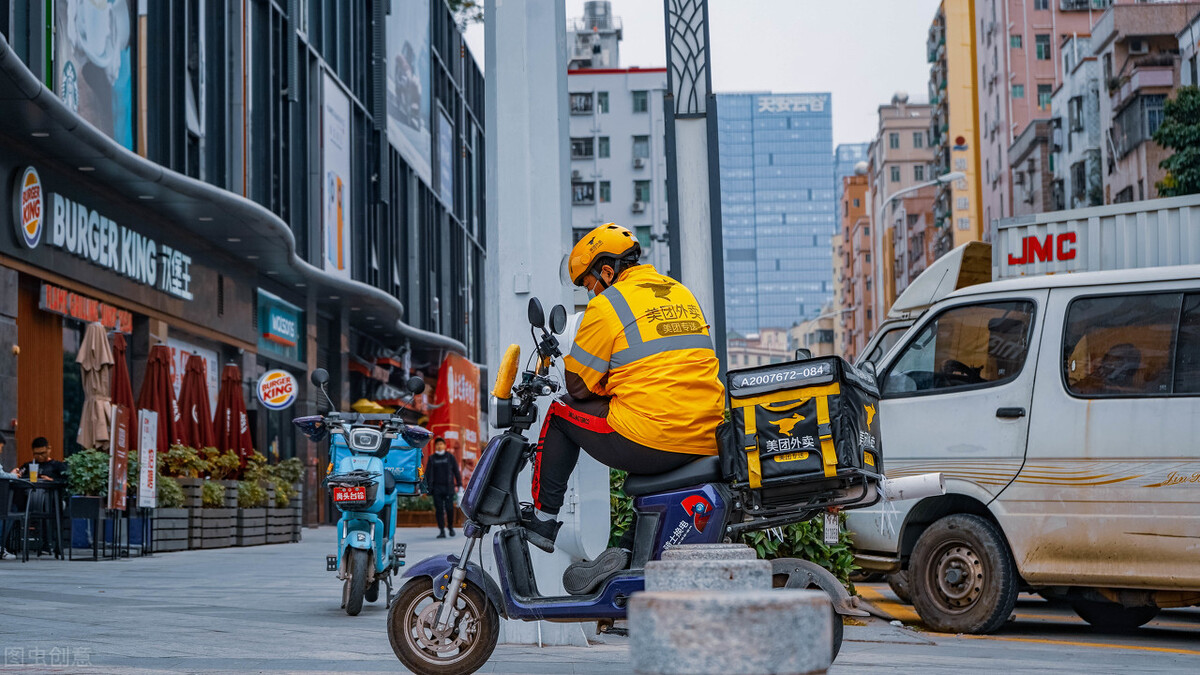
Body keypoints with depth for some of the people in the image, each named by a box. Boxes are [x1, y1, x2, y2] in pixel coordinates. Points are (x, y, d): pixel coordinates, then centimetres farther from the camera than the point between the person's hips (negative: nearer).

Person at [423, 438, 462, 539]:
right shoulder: (432, 458, 9)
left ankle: (450, 526, 16)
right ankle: (441, 531, 1)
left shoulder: (450, 457, 6)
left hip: (448, 488, -1)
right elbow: (428, 474, 8)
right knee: (439, 509, -2)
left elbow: (456, 471, 6)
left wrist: (459, 484, 0)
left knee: (449, 508, -7)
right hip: (437, 488, 1)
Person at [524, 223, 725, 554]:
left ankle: (543, 519, 20)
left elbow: (578, 385, -1)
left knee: (562, 413, 15)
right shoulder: (683, 293, 17)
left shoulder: (607, 304, -5)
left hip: (647, 443, -7)